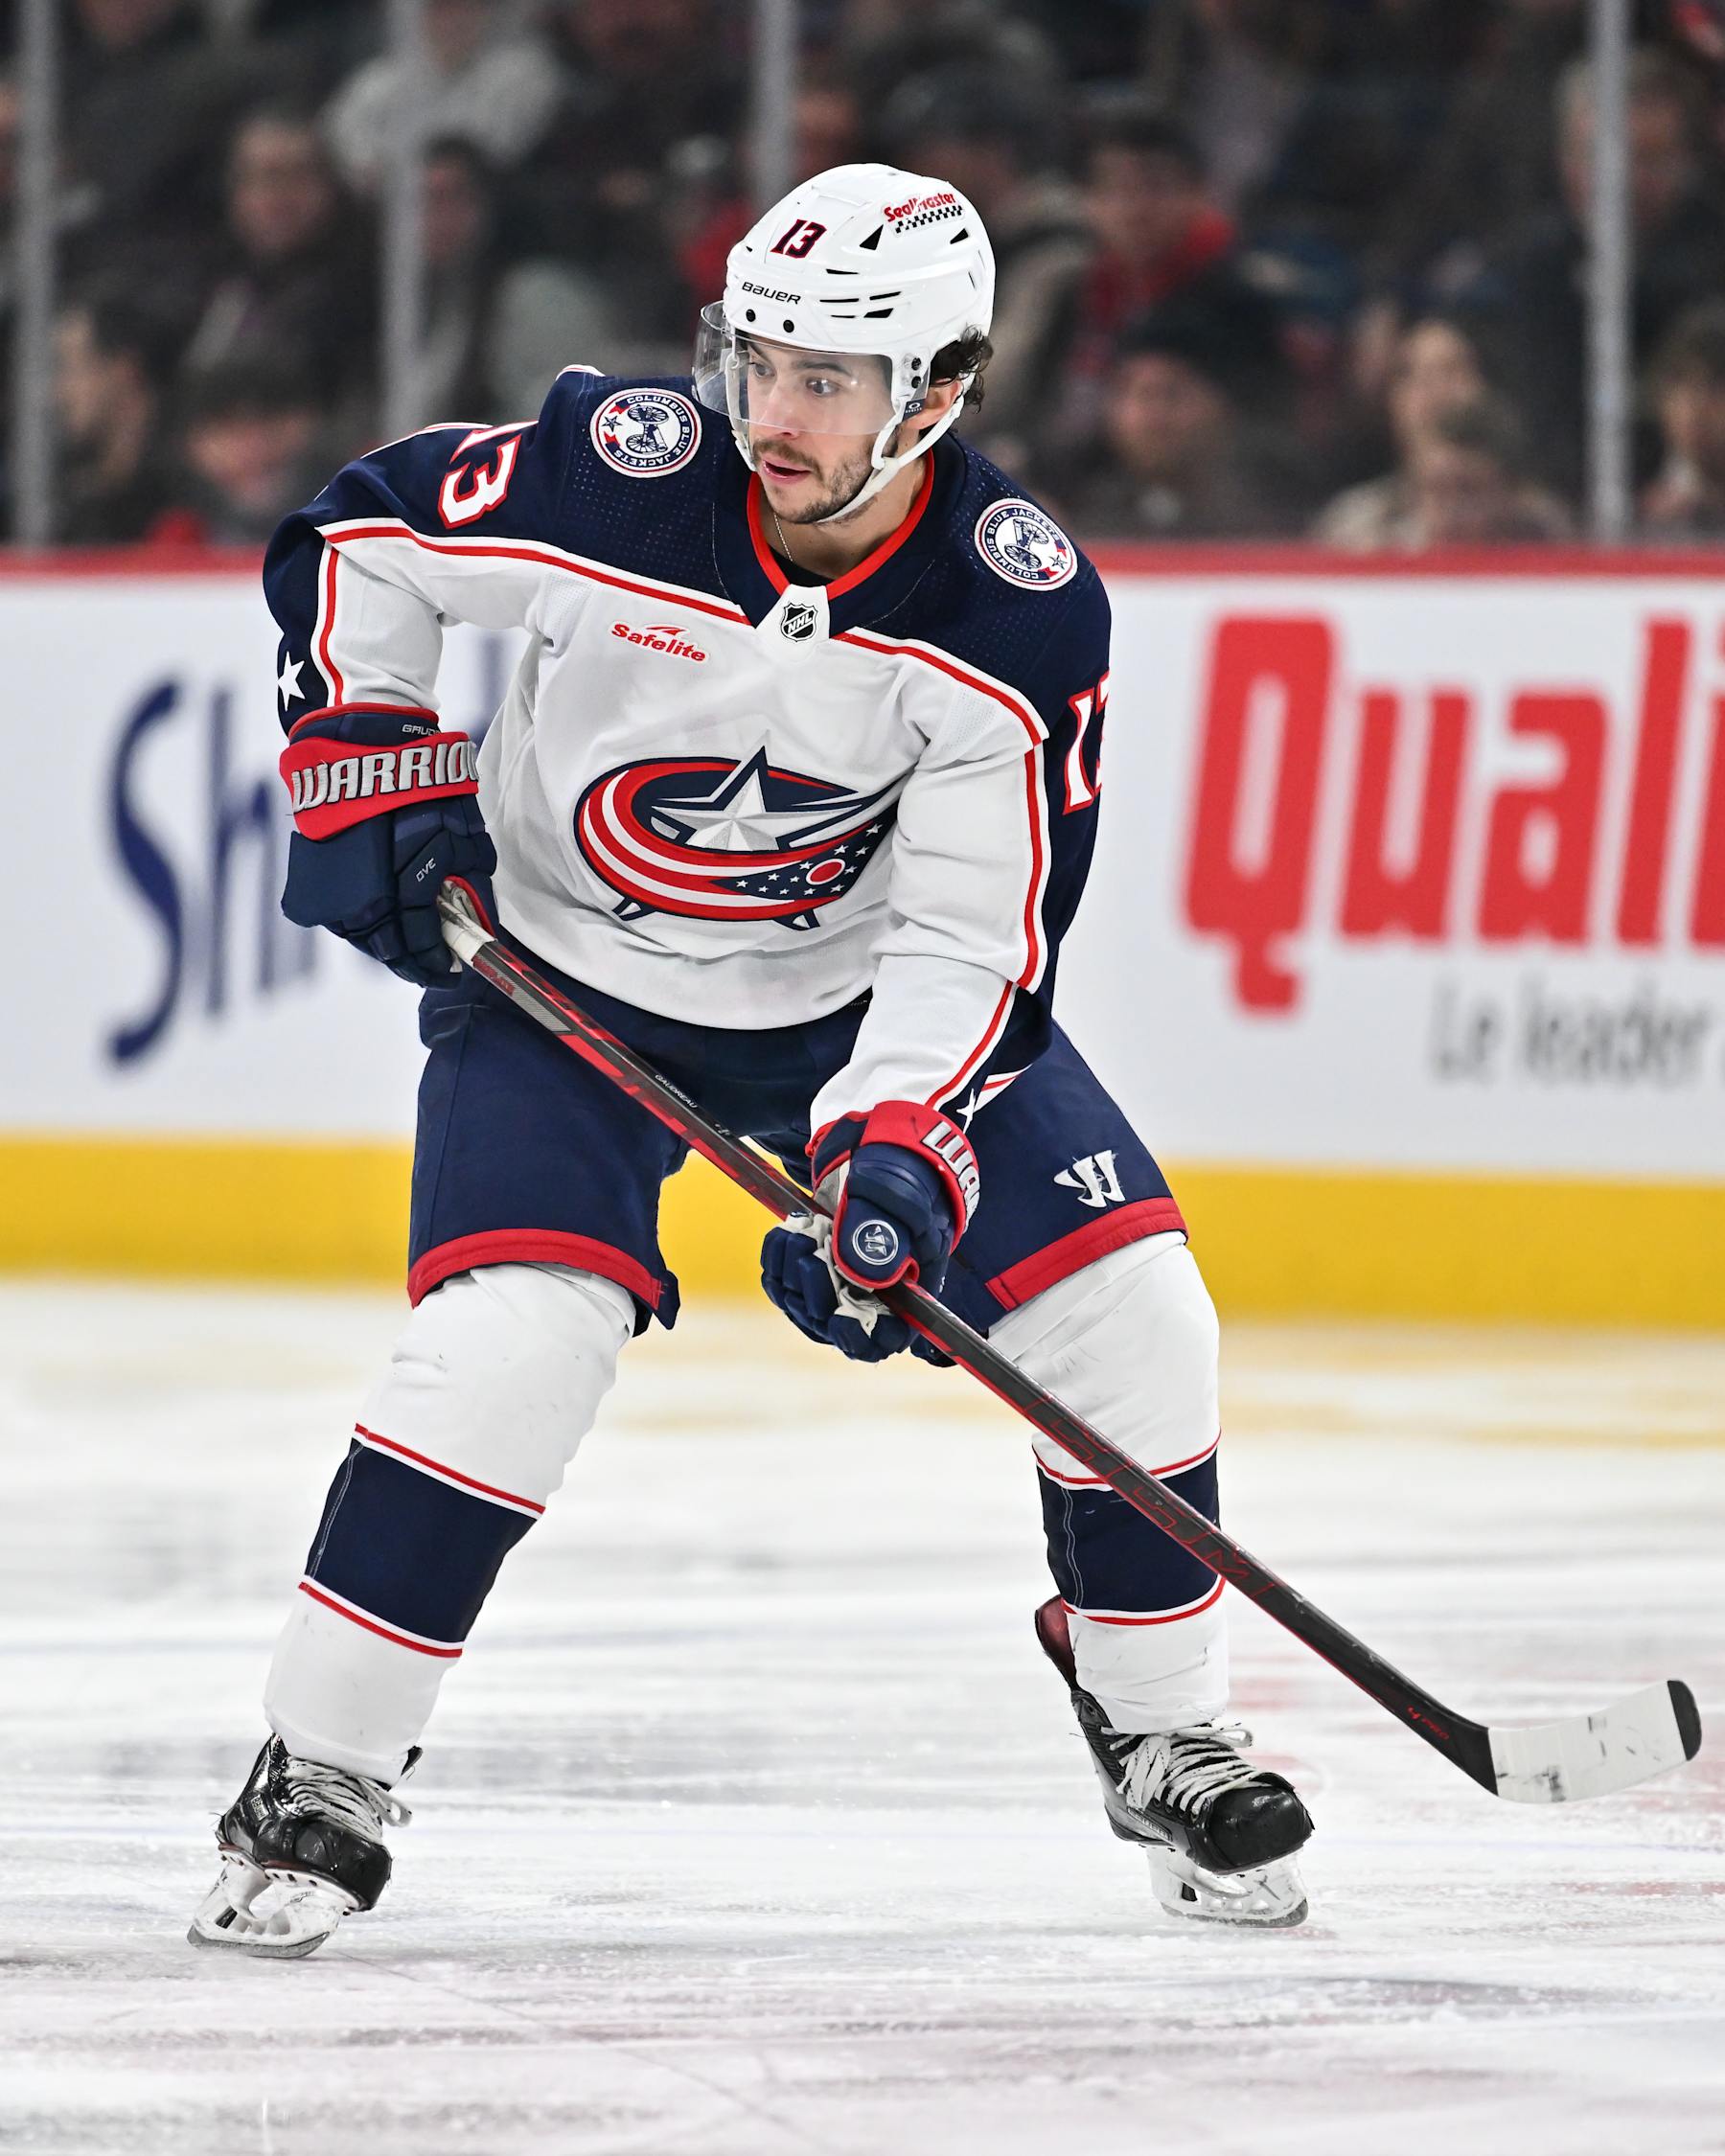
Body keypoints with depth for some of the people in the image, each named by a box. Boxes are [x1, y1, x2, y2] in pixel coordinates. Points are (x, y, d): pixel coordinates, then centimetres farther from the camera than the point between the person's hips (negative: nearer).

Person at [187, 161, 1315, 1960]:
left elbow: (979, 933, -19)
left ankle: (1161, 1733, 15)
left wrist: (900, 1151, -32)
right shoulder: (616, 472, -24)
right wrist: (365, 767, -14)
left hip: (861, 986, 2)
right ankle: (315, 1779, -10)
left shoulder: (1022, 614, -21)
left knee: (1124, 1303, -7)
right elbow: (351, 543, -6)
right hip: (558, 973, -2)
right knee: (514, 1334, -24)